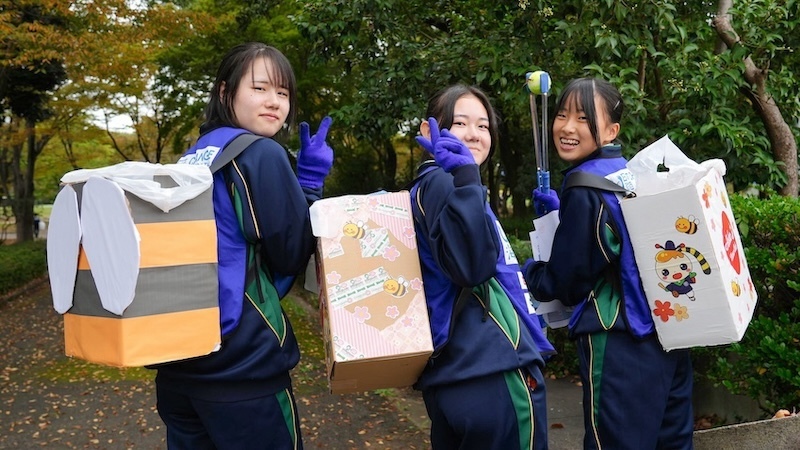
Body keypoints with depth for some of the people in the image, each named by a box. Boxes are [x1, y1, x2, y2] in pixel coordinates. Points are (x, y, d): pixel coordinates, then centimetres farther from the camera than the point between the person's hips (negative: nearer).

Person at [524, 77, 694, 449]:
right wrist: (562, 210, 20)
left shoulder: (584, 190, -17)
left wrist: (519, 270, 5)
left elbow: (564, 281, -12)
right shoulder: (631, 174, 8)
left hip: (620, 347, -9)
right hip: (666, 333, 9)